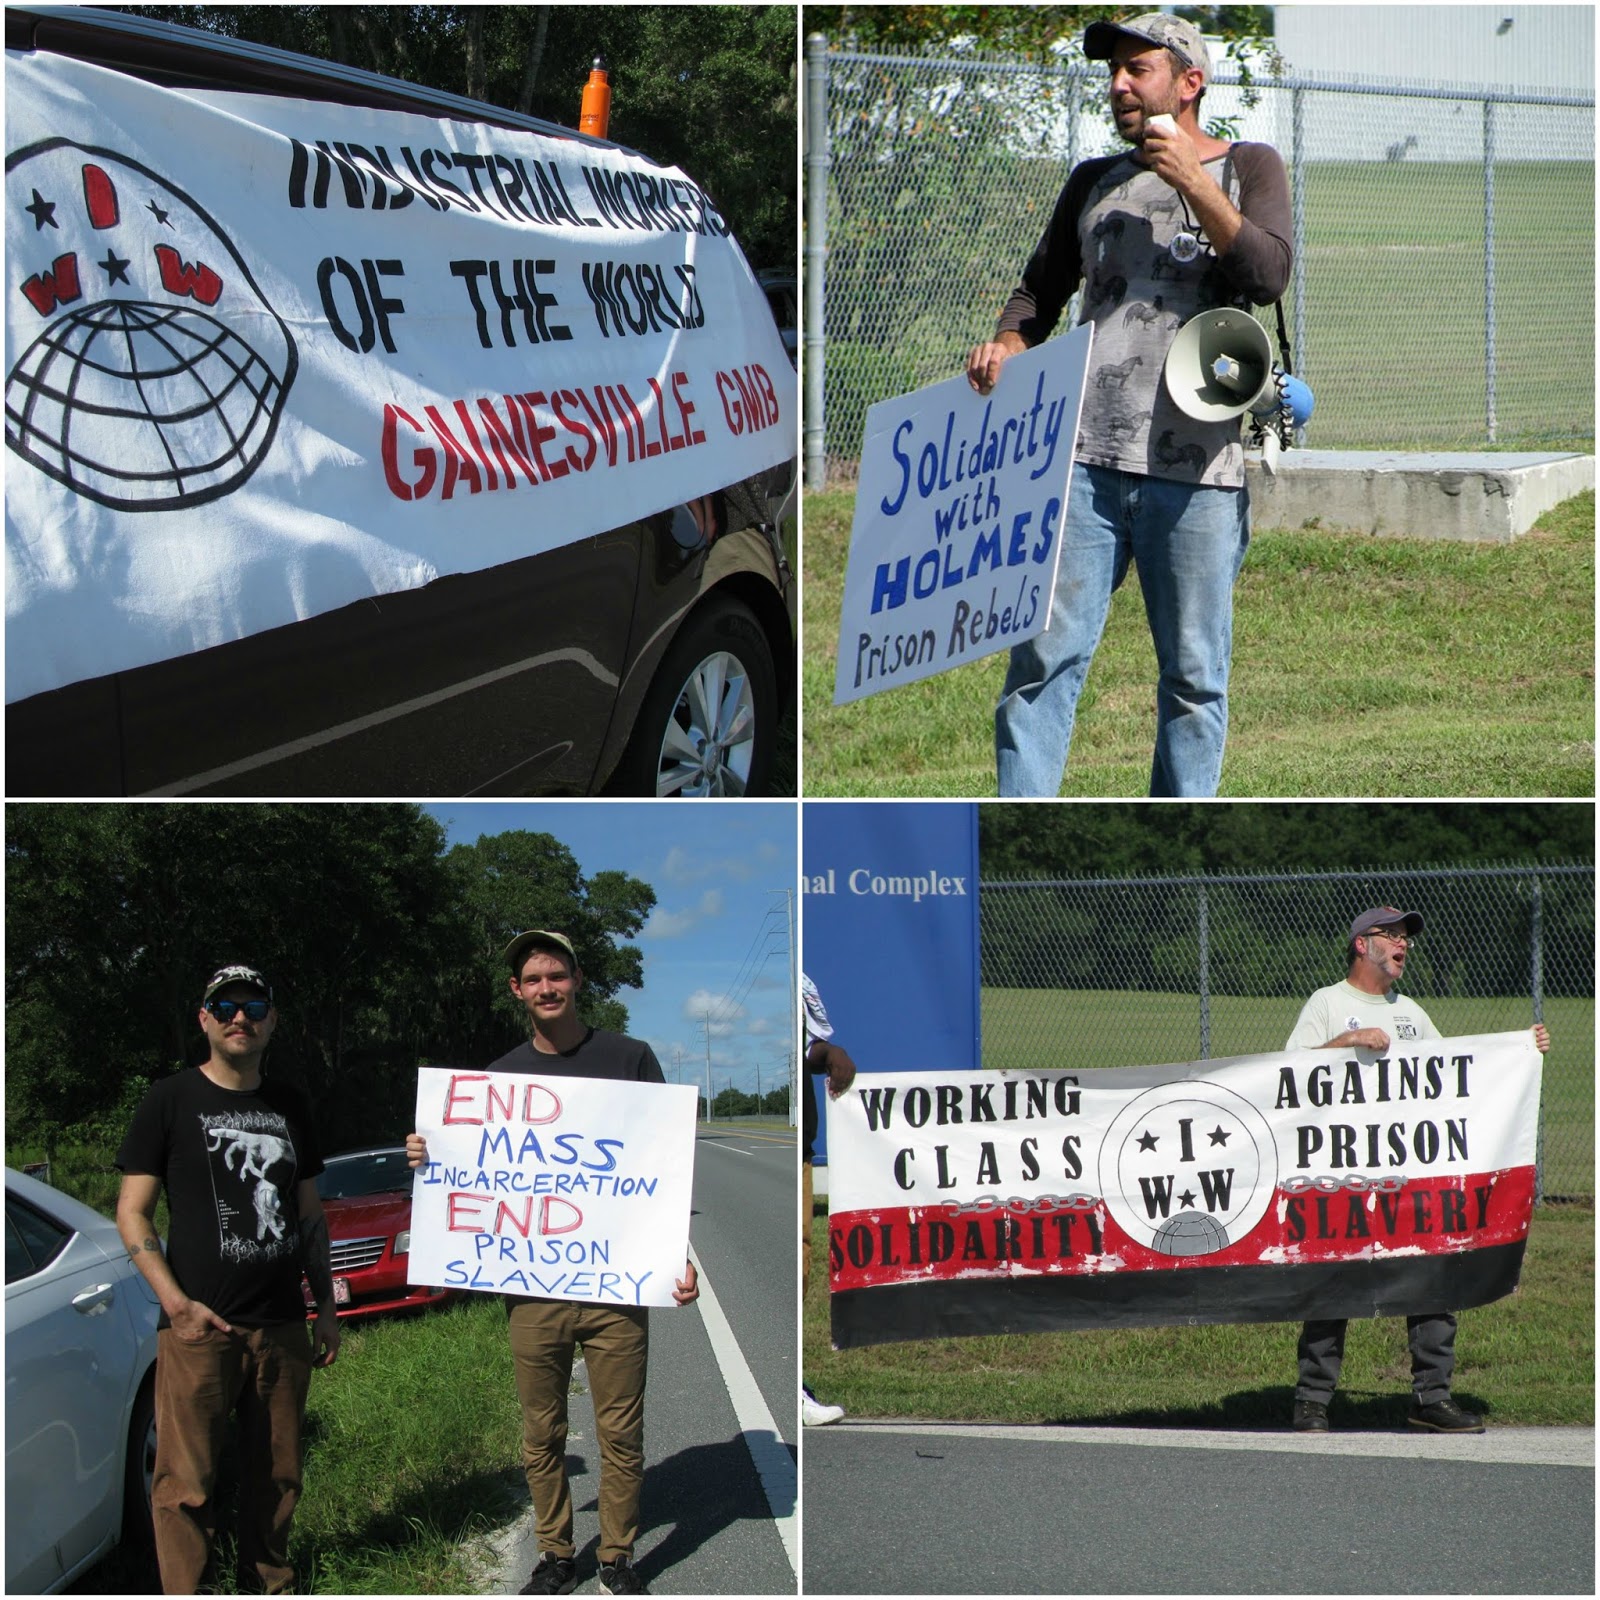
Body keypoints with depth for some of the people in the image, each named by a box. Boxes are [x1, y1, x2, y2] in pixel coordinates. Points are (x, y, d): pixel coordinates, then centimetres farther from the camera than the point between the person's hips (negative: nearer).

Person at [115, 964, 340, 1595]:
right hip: (200, 1327, -5)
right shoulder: (171, 1100, 1)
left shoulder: (288, 1106, 16)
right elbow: (131, 1212, -3)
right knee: (187, 1483, -8)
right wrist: (176, 1303, -14)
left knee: (276, 1476, 8)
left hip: (281, 1327, 5)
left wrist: (326, 1306, 17)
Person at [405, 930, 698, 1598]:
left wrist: (680, 1256, -5)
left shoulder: (629, 1059, 4)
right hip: (533, 1290, 2)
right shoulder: (500, 1077, 10)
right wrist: (425, 1157, -5)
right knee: (542, 1436, 7)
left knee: (621, 1434, 2)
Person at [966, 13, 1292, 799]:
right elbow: (1041, 286, 24)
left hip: (1195, 468, -2)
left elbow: (1267, 276, -6)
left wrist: (1192, 182, -9)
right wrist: (1007, 345, 4)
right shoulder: (1095, 181, 20)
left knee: (1194, 673, 2)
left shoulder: (1248, 168, 10)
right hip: (1083, 459, 2)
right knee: (1045, 652, -7)